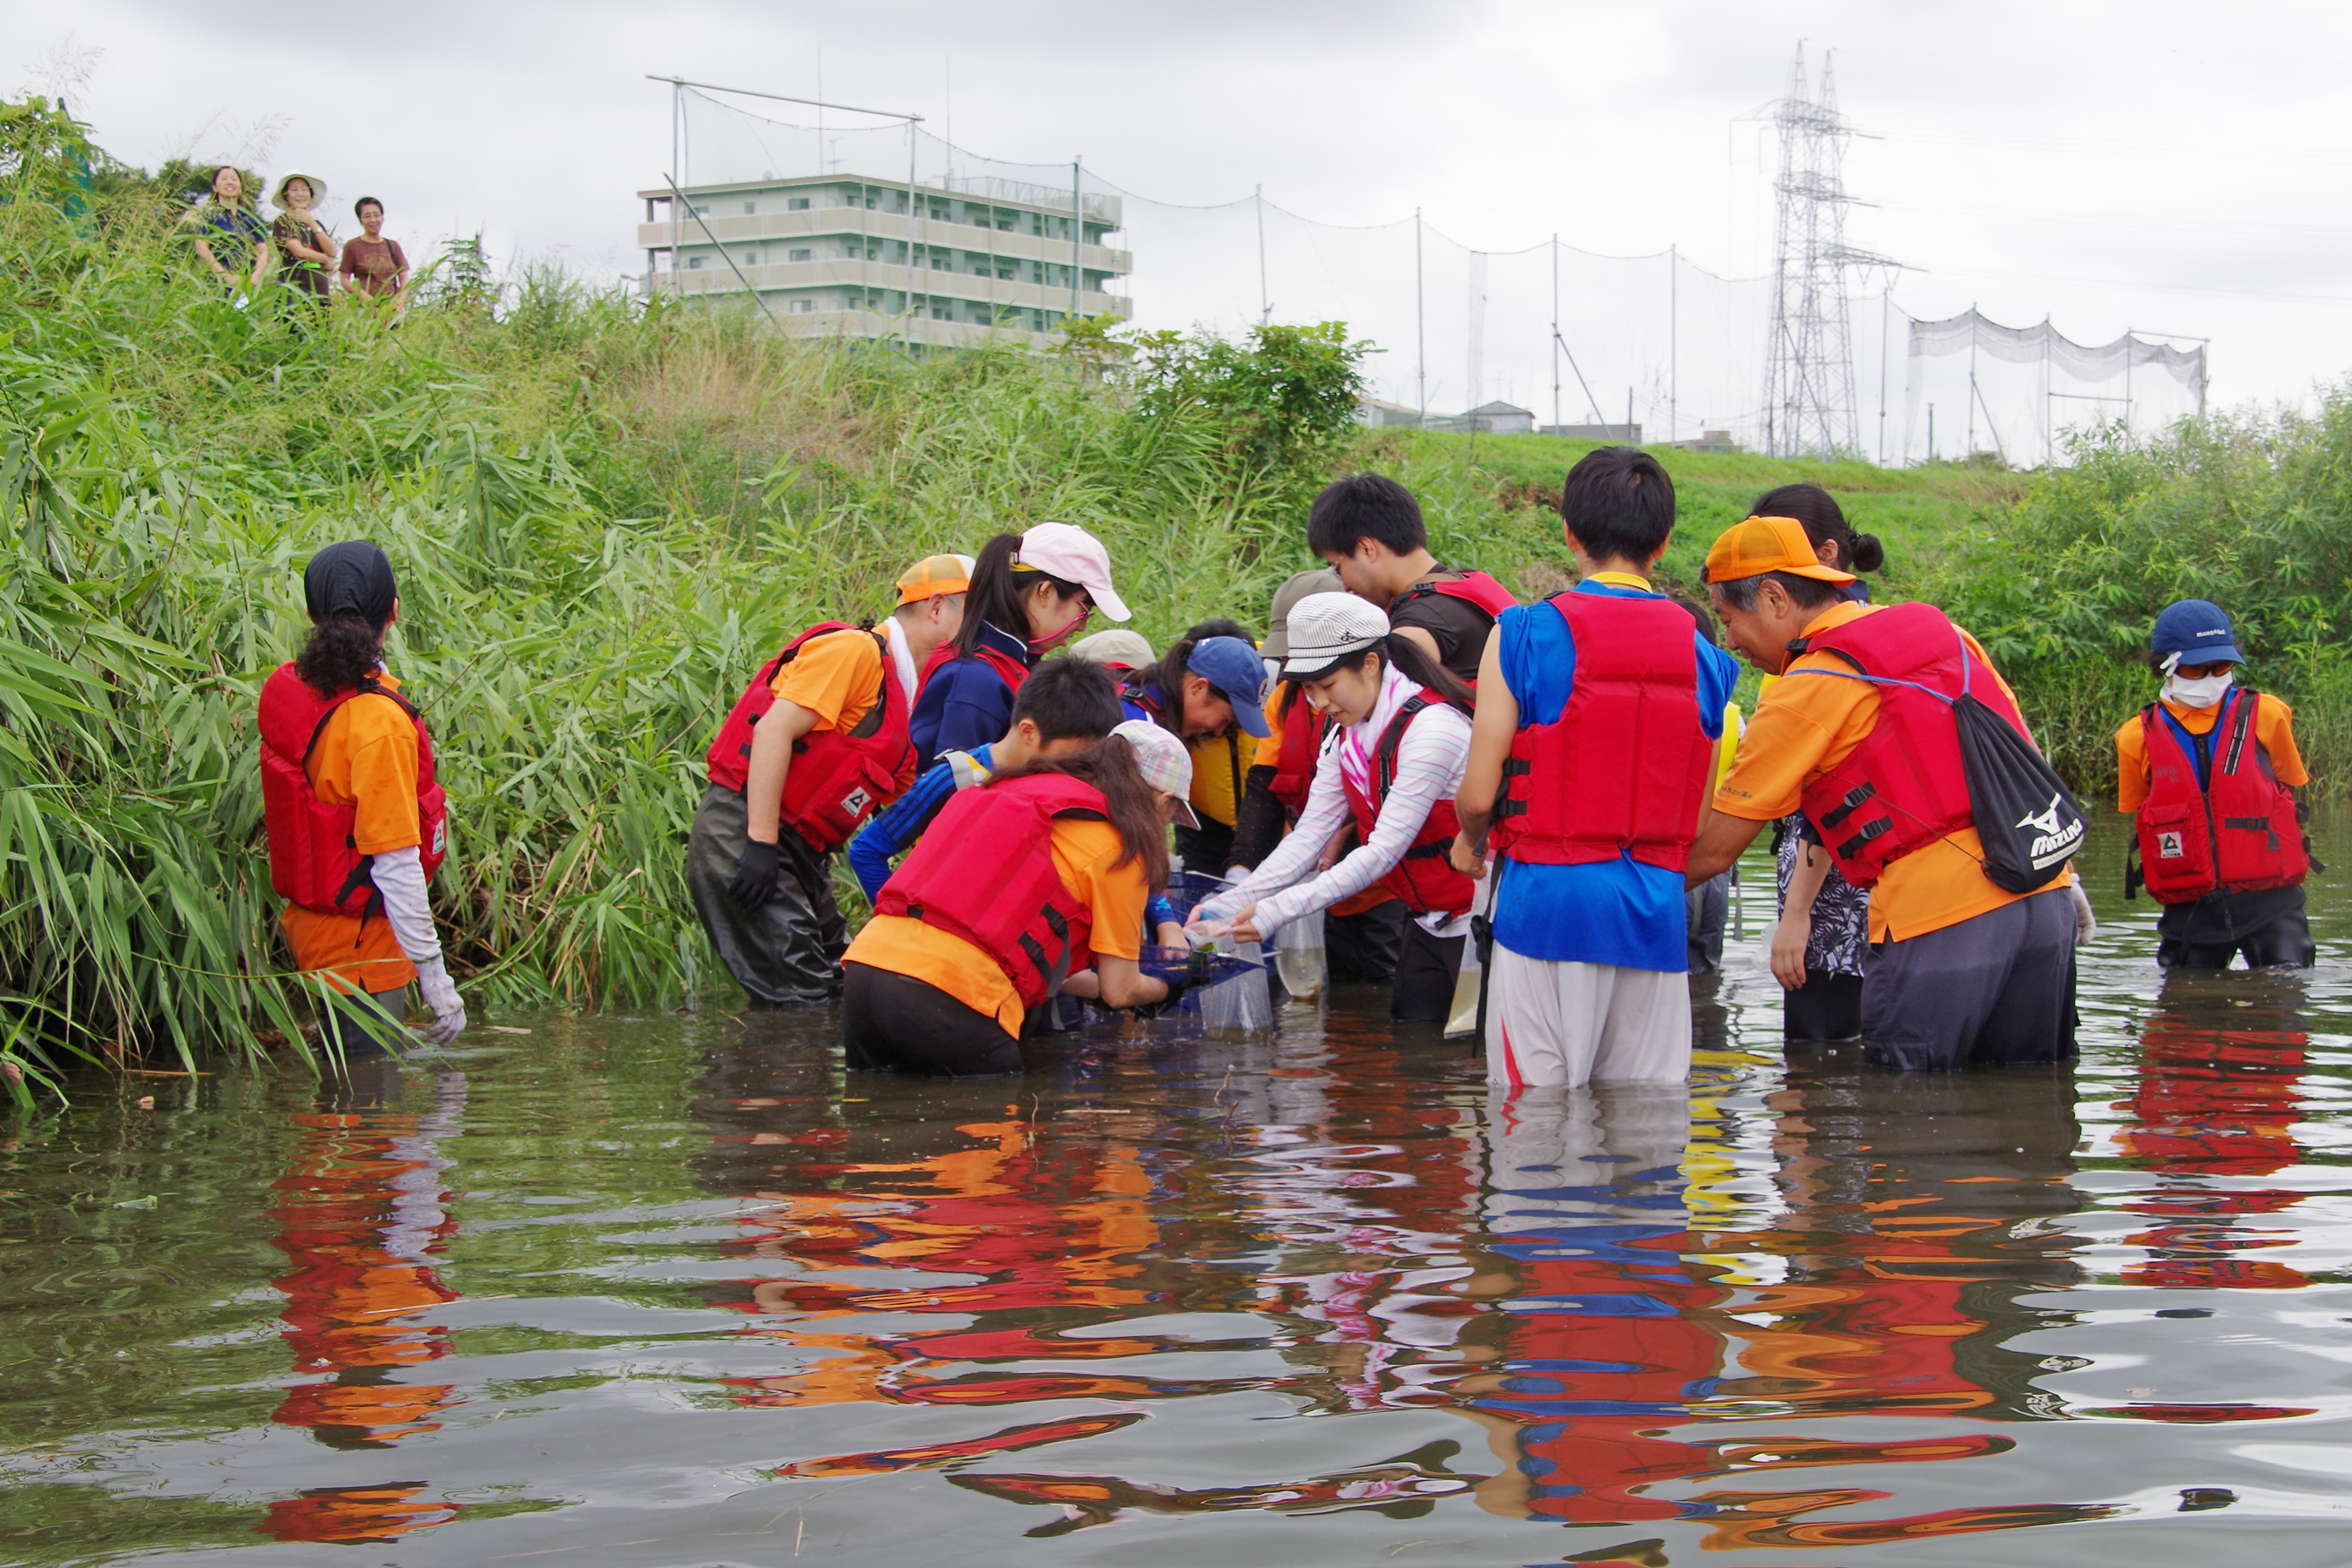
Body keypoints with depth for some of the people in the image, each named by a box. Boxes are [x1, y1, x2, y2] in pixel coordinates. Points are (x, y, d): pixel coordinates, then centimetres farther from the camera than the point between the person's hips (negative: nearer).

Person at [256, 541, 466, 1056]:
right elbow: (395, 863, -24)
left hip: (309, 924, 8)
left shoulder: (286, 687, -1)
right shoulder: (378, 721, -23)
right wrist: (434, 976, -19)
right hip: (360, 942, -8)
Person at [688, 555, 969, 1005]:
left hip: (797, 850, 10)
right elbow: (773, 730, -19)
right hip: (742, 832, -10)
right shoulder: (856, 650, -10)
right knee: (803, 1000, -15)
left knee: (842, 992, 7)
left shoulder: (899, 694, 19)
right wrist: (761, 843, -24)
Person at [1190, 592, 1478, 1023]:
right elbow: (1310, 834, -3)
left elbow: (1384, 850, -27)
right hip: (1428, 921, 8)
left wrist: (1279, 910, -31)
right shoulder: (1346, 735, 4)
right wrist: (1230, 905, -17)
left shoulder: (1429, 728, -22)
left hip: (1479, 922, -8)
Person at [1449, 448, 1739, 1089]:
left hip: (1548, 901, -3)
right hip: (1657, 914, 4)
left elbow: (1479, 794, -4)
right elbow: (1706, 834, 10)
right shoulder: (1703, 656, 8)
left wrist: (1472, 845, 17)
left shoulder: (1525, 636, -4)